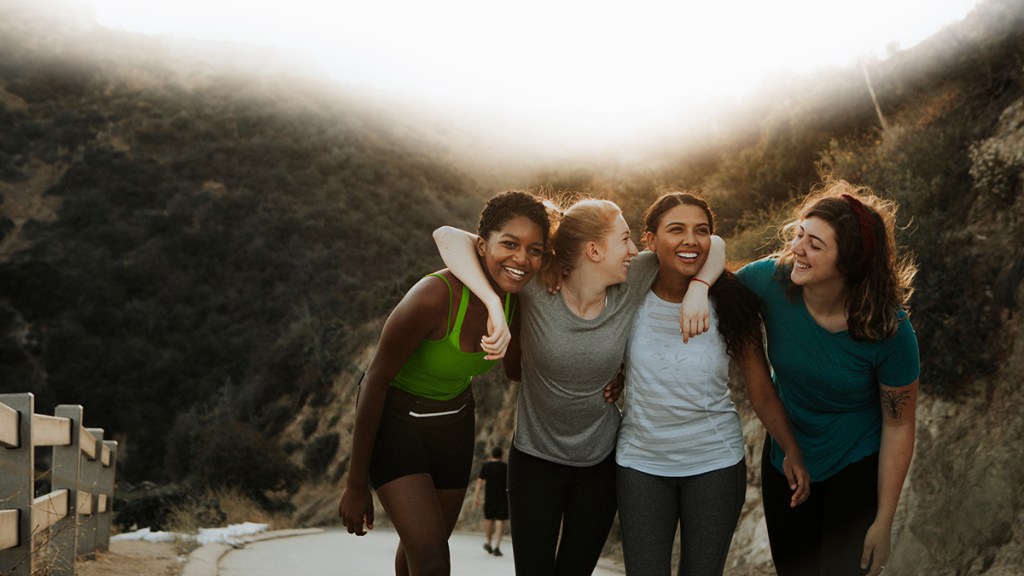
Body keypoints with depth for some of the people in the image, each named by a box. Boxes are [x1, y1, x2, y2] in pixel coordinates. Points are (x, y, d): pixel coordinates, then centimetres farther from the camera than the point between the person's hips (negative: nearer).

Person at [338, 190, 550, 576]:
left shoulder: (518, 299, -13)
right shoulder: (435, 296, -33)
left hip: (453, 422, 6)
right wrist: (356, 484, -17)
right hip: (395, 417, -6)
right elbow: (376, 380, -24)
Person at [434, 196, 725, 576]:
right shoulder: (537, 288, -21)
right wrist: (494, 305, -39)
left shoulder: (632, 285, -12)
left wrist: (698, 289, -23)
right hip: (536, 457, -3)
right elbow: (448, 237, -27)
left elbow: (712, 245, -3)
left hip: (602, 459, 3)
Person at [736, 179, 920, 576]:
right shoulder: (770, 280, -21)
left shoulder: (889, 330, -26)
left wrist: (883, 522, -12)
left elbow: (898, 426, -16)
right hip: (784, 459, 3)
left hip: (855, 468, -3)